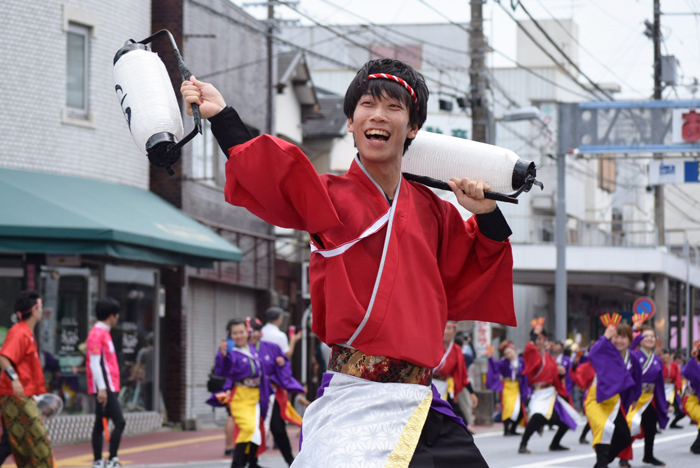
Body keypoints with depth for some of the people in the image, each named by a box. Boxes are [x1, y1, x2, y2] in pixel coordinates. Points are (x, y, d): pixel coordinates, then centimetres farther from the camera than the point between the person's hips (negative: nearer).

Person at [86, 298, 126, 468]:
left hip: (109, 388, 10)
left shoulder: (103, 333, 19)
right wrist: (102, 388, -24)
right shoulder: (97, 333, -12)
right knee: (120, 422, -14)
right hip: (105, 388, -10)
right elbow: (95, 363, -18)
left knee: (100, 425, 10)